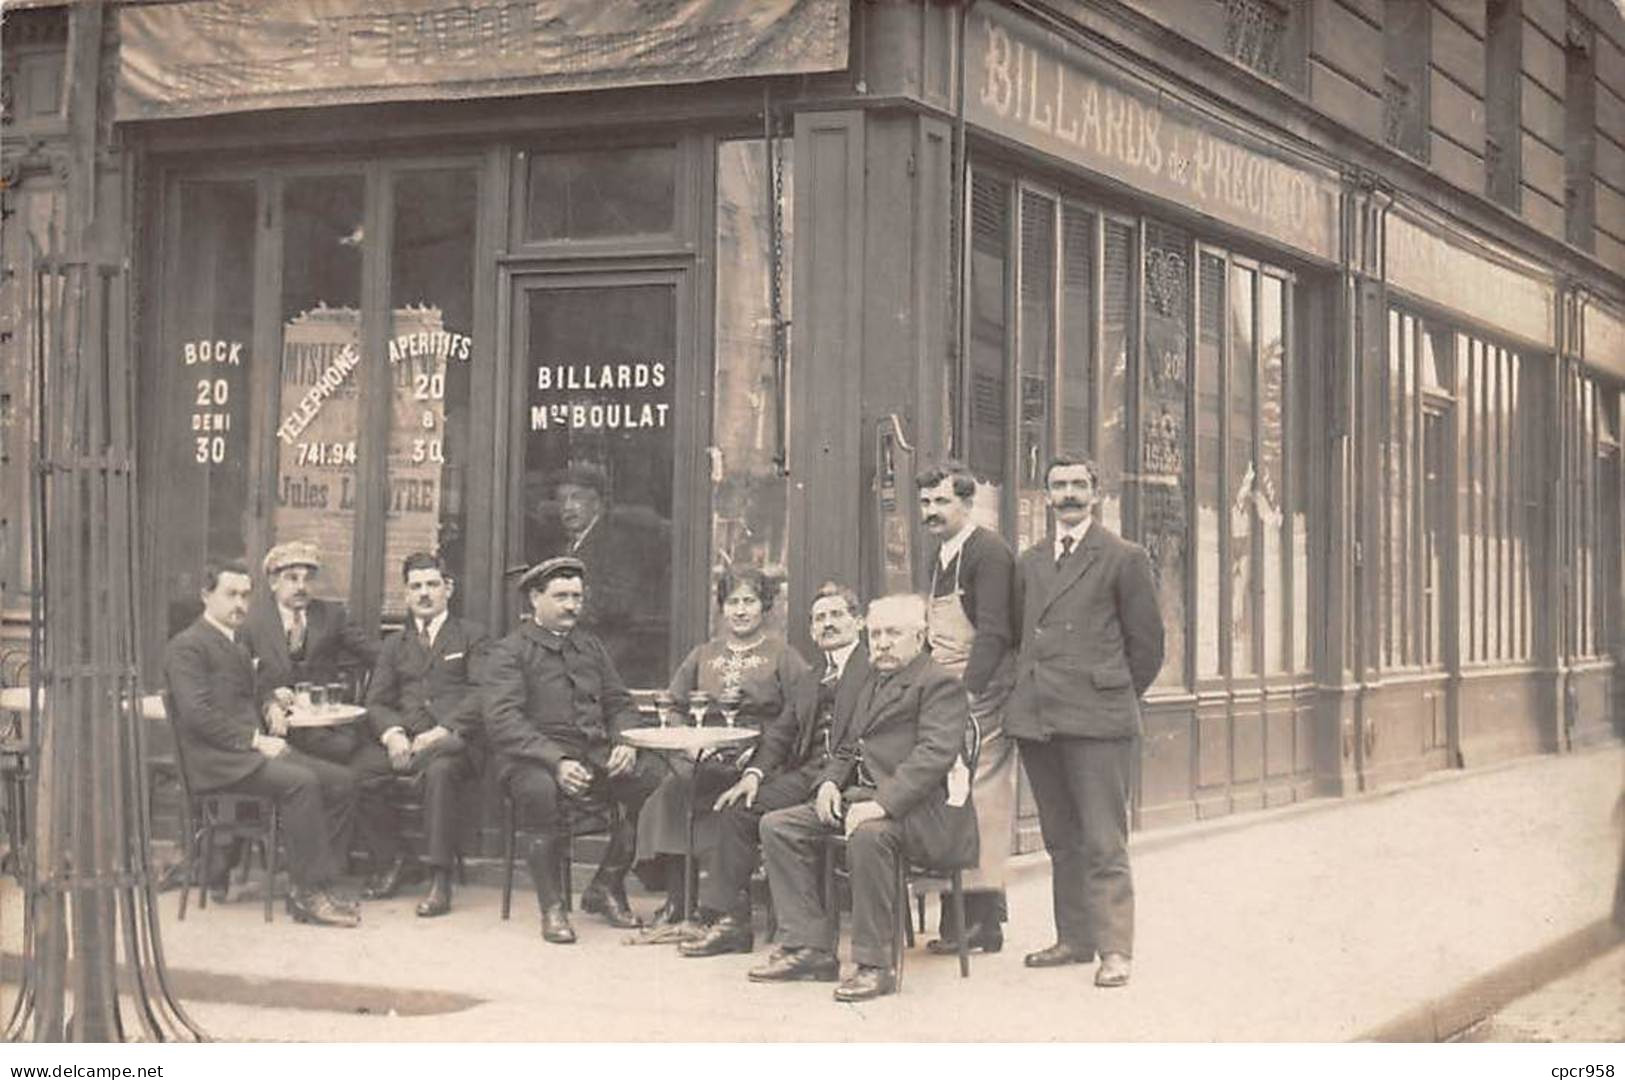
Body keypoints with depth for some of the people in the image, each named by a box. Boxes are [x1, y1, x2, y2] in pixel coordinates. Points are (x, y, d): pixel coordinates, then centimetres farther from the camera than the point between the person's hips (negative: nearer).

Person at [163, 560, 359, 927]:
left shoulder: (237, 644, 26)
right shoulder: (186, 646, -4)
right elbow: (198, 714, -15)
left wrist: (267, 737, 4)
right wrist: (255, 741, -17)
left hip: (249, 749, 9)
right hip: (215, 759, -9)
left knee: (340, 781, -9)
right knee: (300, 782, -31)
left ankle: (309, 888, -10)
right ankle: (312, 893, -26)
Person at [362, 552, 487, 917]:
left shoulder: (471, 636, 14)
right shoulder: (394, 644, 24)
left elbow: (481, 695, -1)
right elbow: (375, 702, 13)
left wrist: (443, 731, -16)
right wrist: (392, 733, -10)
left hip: (457, 740, -3)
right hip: (407, 741, 3)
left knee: (439, 768, -38)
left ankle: (440, 881, -33)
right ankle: (392, 860, -10)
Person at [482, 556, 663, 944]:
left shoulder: (591, 647, 22)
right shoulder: (510, 651, 2)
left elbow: (618, 704, 22)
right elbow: (502, 721, -11)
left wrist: (624, 743, -3)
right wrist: (557, 762, -24)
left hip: (596, 756, 5)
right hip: (534, 759, -5)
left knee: (653, 778, -22)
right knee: (542, 789, -40)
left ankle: (607, 886, -4)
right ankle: (551, 908, -20)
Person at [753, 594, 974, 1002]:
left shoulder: (940, 685, -6)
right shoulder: (870, 682, 22)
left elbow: (935, 754, -19)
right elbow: (846, 747, 27)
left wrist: (882, 803, -29)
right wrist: (830, 781, 4)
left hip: (914, 806, -9)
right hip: (858, 795, 9)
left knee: (868, 834, -39)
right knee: (778, 826, -3)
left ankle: (874, 964, -29)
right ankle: (810, 948, -5)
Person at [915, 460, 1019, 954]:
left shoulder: (989, 551, -9)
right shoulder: (940, 557, 19)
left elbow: (993, 632, -17)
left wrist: (966, 691, -22)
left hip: (981, 693, -9)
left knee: (982, 797, -10)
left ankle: (982, 917, -8)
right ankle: (961, 918, 9)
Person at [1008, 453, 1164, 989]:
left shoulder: (1124, 558, 1)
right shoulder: (1028, 562, 16)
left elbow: (1147, 643, 4)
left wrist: (1114, 697, 7)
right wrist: (1027, 691, 15)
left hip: (1097, 722, -5)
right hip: (1035, 720, 5)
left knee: (1103, 841, -7)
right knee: (1061, 839, 11)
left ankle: (1114, 949, -4)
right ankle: (1074, 938, 19)